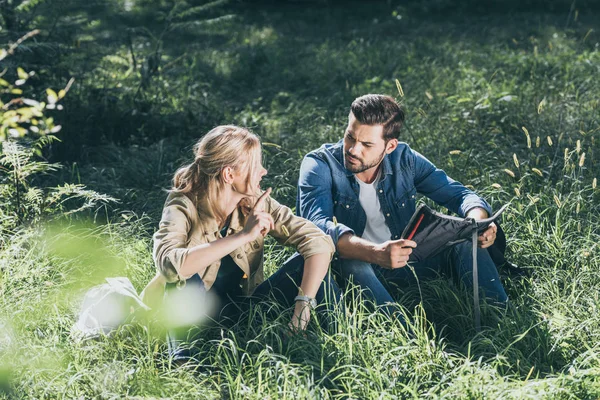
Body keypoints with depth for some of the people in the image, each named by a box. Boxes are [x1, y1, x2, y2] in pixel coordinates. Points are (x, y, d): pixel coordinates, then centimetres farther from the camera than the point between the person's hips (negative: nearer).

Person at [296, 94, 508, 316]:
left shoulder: (404, 159, -5)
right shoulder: (319, 165, -16)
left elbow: (461, 195, -3)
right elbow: (318, 225, -33)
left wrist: (478, 222, -28)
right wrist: (376, 254, -50)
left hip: (406, 262, 4)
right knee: (346, 261, -37)